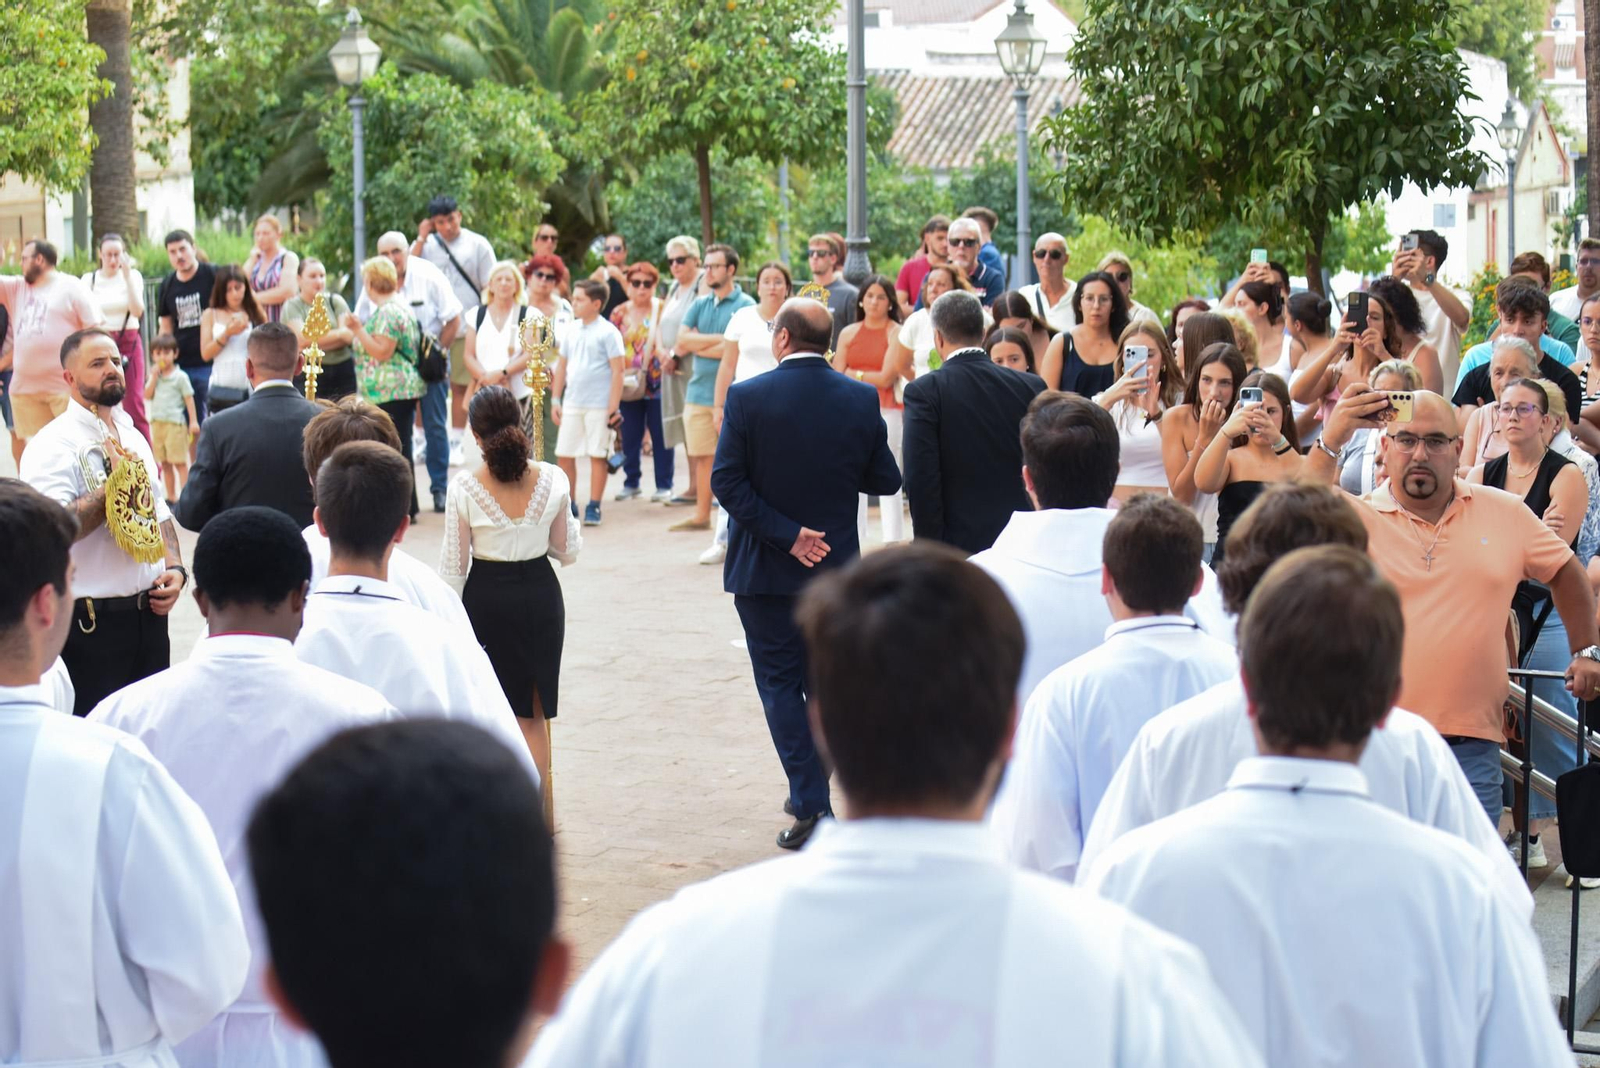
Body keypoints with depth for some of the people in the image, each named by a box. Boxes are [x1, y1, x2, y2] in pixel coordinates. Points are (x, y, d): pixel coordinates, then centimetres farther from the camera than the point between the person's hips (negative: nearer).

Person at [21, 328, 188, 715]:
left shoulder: (133, 438, 15)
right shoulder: (53, 445, -12)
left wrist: (175, 569, 6)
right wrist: (116, 485, -21)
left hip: (148, 612, 7)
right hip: (91, 622, -7)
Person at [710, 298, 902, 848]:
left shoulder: (747, 397, -12)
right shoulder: (861, 400, -5)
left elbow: (727, 481, -16)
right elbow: (886, 480, 0)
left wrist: (784, 533, -13)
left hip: (763, 571, -3)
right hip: (836, 565, 3)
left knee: (780, 683, 4)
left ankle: (811, 807, -2)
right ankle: (810, 790, 27)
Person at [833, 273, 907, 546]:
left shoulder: (896, 333, -2)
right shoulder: (848, 333, 9)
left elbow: (887, 377, -9)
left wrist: (854, 374, -2)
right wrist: (871, 377, -8)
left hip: (886, 412, -4)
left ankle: (893, 544, -5)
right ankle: (855, 543, 14)